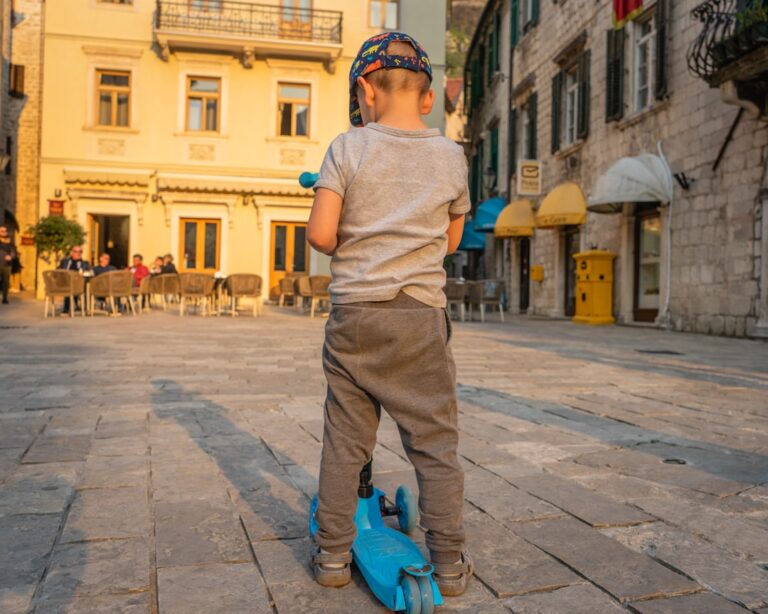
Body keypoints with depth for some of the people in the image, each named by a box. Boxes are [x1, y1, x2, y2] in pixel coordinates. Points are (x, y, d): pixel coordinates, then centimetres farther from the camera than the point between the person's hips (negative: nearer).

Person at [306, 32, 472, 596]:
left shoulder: (347, 149, -2)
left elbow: (320, 234, -9)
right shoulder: (451, 155, 5)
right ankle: (450, 564, 16)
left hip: (354, 313, 0)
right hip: (422, 316, 1)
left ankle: (333, 556, 21)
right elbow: (451, 240, 12)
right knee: (435, 441, 8)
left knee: (344, 441, 10)